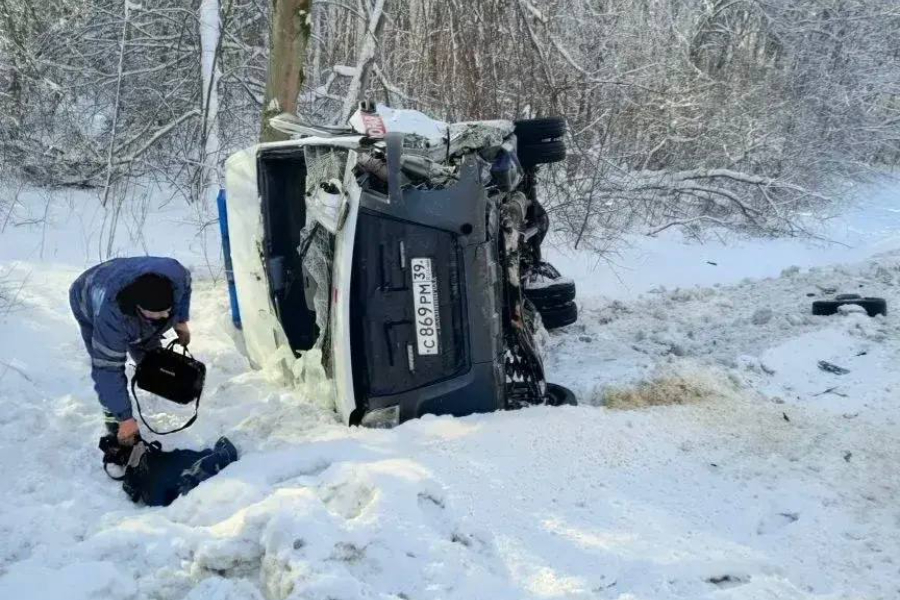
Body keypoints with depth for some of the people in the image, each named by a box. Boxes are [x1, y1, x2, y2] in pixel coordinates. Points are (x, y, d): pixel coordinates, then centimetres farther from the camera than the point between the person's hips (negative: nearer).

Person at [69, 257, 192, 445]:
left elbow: (185, 282, -12)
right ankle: (112, 417, 9)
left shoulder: (174, 273, -40)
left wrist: (181, 320, -10)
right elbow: (108, 369, -40)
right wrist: (124, 418, -37)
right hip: (90, 302, -4)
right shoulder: (110, 316, -49)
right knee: (104, 367, -15)